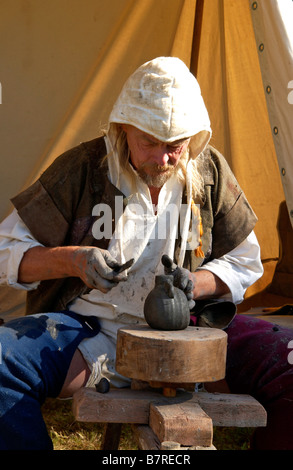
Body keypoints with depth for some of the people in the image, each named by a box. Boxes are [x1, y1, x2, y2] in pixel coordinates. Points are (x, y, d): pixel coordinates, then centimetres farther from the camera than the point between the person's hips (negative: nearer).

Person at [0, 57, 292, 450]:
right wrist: (71, 260, -20)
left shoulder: (210, 171, 2)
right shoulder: (81, 168, -6)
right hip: (89, 328, -1)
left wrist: (194, 284, -11)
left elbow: (243, 261, 11)